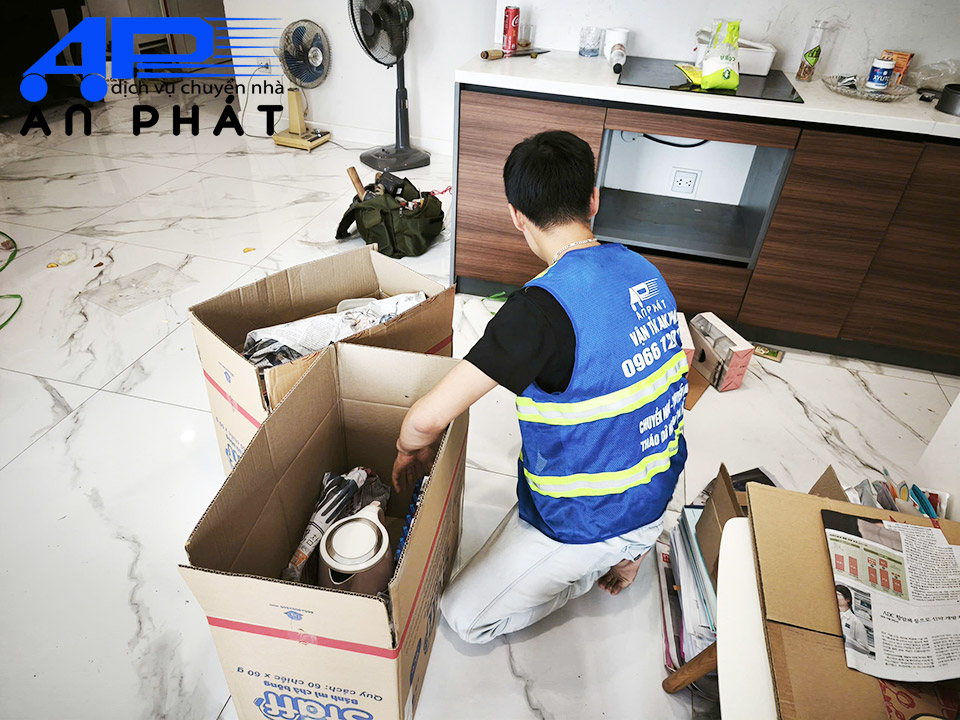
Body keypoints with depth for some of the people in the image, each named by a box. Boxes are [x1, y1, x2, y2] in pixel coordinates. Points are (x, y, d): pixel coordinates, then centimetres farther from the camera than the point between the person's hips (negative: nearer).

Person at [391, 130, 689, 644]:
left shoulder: (545, 305, -31)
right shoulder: (642, 271, -5)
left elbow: (429, 418, -31)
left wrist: (410, 448, -9)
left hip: (589, 517, -7)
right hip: (658, 491, 7)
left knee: (463, 617, 11)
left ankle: (609, 556, 10)